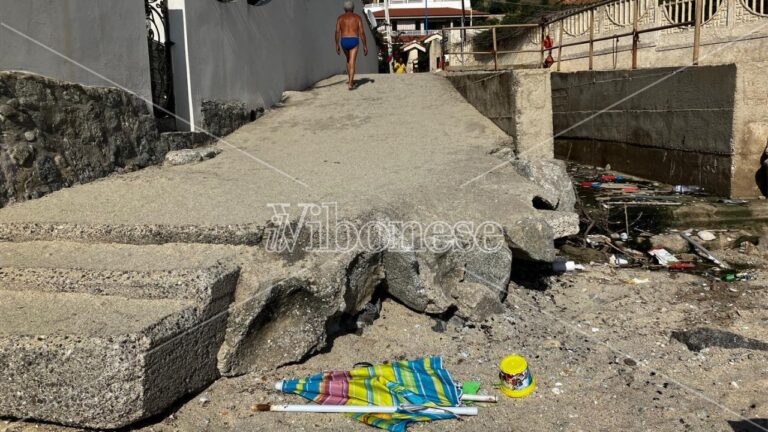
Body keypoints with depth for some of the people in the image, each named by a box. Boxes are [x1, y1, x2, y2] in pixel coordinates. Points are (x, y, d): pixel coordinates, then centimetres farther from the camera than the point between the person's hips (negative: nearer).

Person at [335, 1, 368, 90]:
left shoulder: (340, 18, 7)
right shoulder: (358, 17, 3)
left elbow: (337, 32, -2)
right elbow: (362, 32, -3)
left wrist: (337, 45, 2)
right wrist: (365, 46, 2)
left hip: (344, 42, 3)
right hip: (354, 42, -2)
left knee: (348, 60, 25)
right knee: (352, 62, -6)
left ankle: (351, 81, 31)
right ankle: (350, 83, -21)